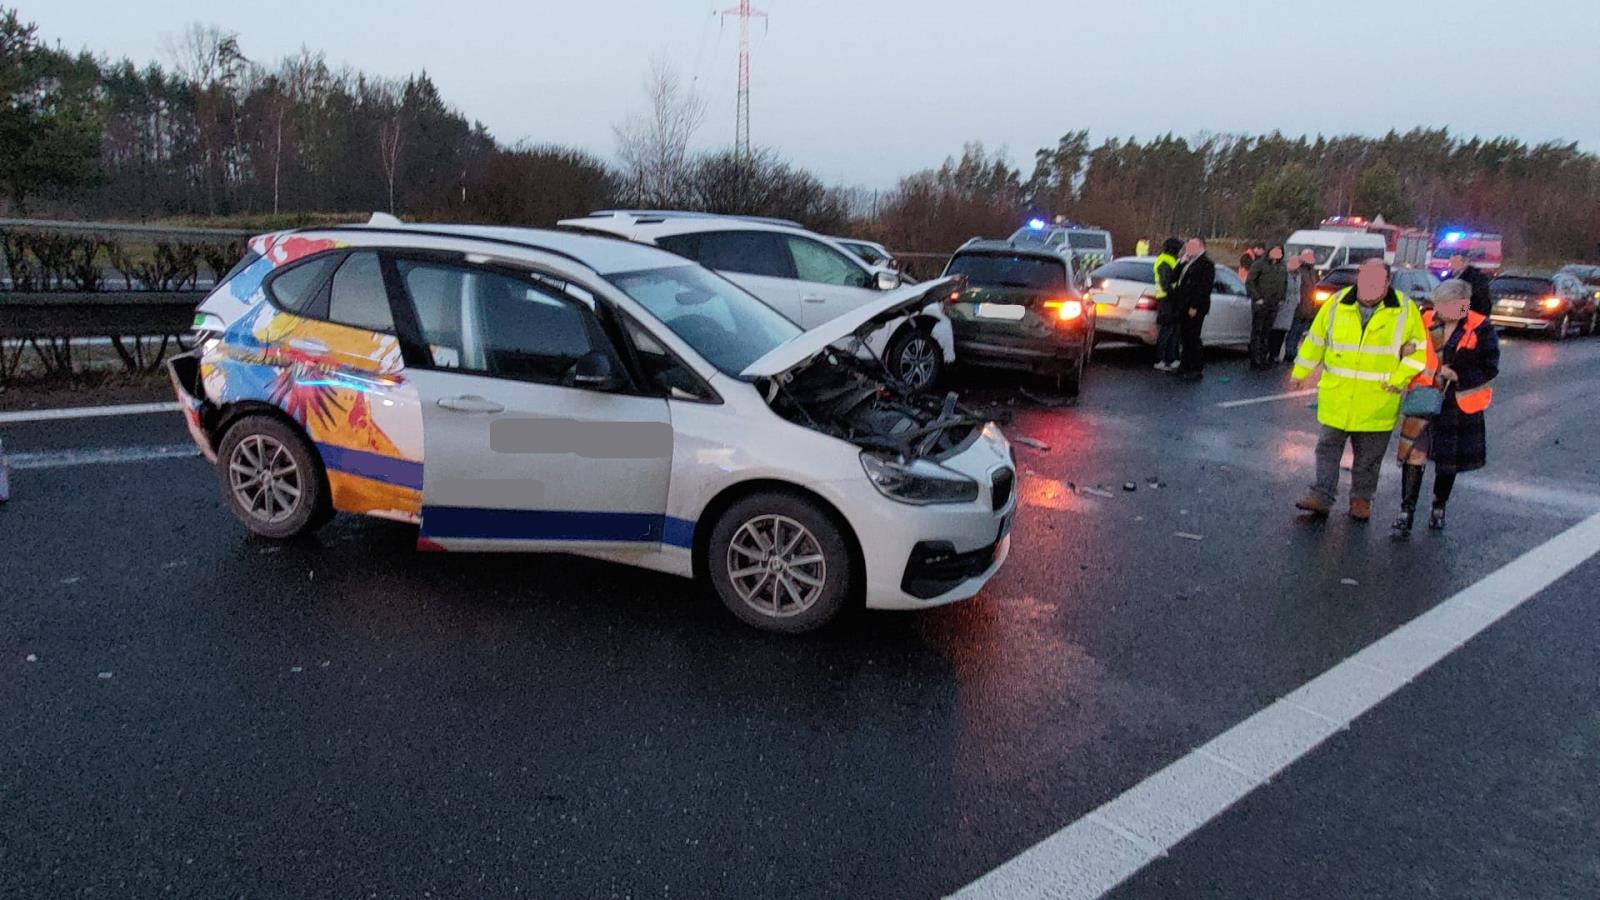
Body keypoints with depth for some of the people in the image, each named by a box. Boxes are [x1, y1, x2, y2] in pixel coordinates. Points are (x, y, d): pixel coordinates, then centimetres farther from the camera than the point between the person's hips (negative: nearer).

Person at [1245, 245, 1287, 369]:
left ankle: (1263, 358, 18)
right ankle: (1255, 360, -2)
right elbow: (1249, 282, -10)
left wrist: (1282, 298, 12)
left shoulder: (1282, 267, 11)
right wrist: (1257, 297, -13)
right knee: (1257, 332, -4)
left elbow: (1285, 283, 23)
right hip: (1260, 304, -6)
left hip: (1274, 305, 6)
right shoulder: (1260, 264, -9)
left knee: (1267, 332, 11)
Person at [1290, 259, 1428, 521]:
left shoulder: (1406, 310, -5)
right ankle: (1322, 496, 9)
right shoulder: (1337, 304, -2)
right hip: (1336, 397, 1)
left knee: (1369, 455, 11)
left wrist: (1398, 379, -9)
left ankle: (1361, 498, 24)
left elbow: (1419, 350, 2)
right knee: (1328, 447, 3)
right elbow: (1315, 340, 8)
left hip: (1377, 401, -1)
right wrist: (1300, 372, 13)